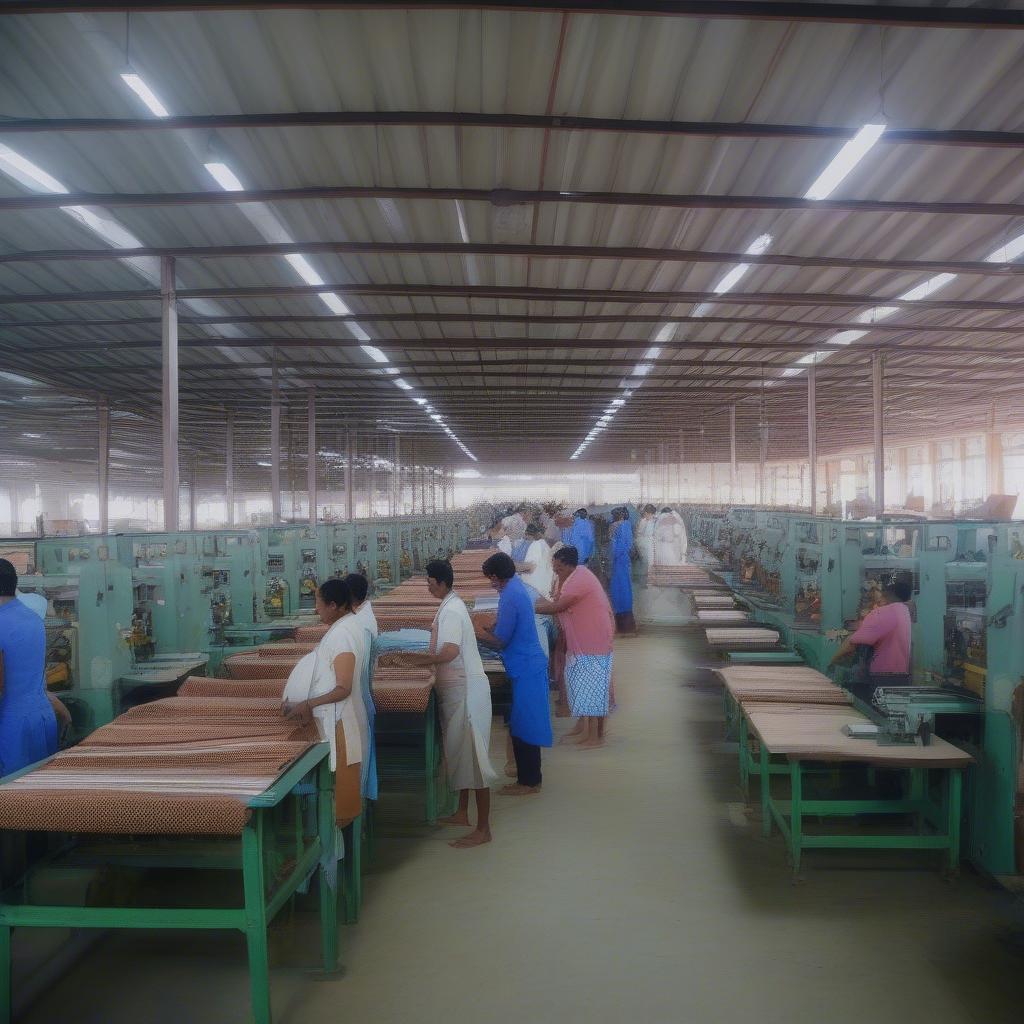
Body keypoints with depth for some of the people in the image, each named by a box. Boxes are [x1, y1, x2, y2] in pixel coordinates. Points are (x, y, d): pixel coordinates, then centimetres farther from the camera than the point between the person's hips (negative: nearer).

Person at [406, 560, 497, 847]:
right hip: (456, 688, 10)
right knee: (461, 753, 19)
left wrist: (423, 659, -15)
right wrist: (424, 656, 8)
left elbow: (450, 651, -29)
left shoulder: (451, 611, -18)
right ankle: (462, 813, 32)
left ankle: (483, 829, 0)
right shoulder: (450, 606, 13)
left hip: (466, 690, -10)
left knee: (472, 757, -6)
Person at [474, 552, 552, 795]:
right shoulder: (517, 586, 9)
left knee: (523, 726, -1)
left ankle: (528, 782, 8)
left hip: (525, 669, -10)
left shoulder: (510, 597, -21)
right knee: (525, 723, 18)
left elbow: (500, 641, -18)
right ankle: (529, 774, 29)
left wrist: (478, 632, -3)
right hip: (529, 664, 10)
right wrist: (486, 629, 12)